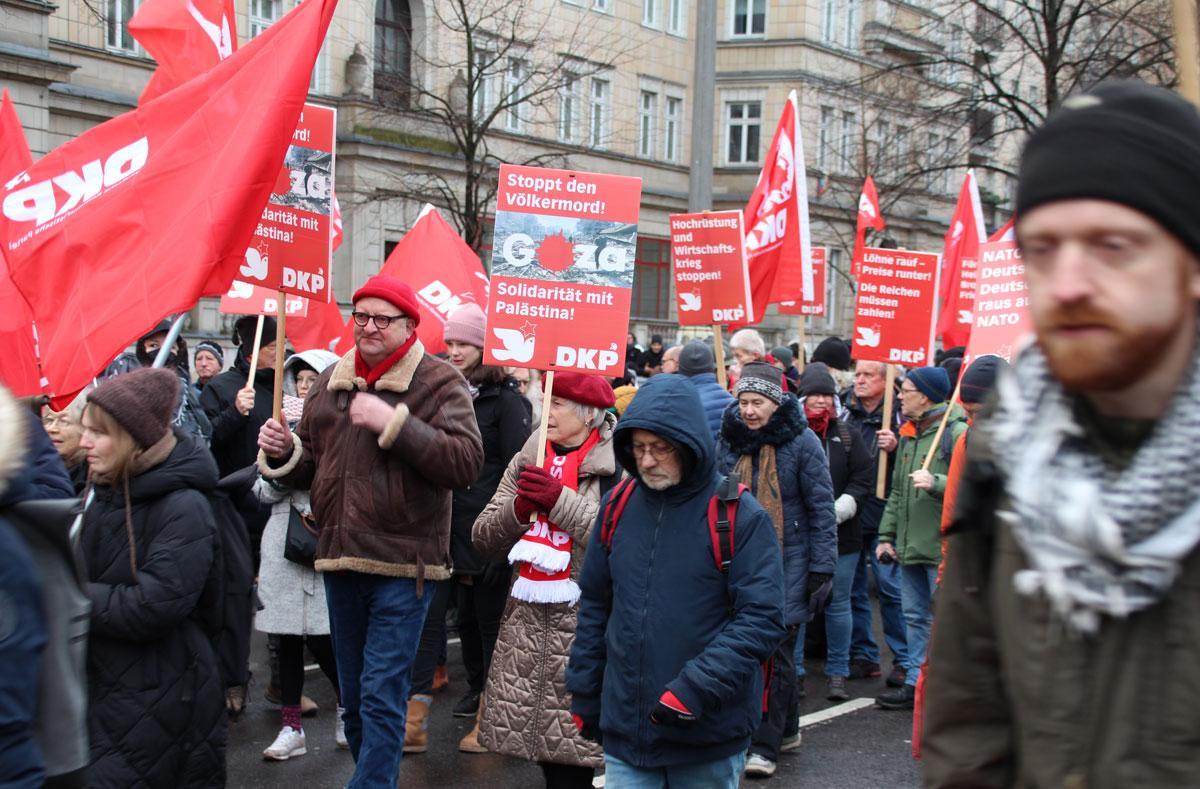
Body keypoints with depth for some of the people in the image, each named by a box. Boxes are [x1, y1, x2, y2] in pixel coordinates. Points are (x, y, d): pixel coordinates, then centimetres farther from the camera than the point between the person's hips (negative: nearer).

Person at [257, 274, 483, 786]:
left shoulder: (438, 382, -6)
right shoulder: (331, 382, 12)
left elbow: (466, 461, -20)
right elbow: (309, 467, 20)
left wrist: (393, 422, -24)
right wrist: (283, 453, -3)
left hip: (402, 563, -6)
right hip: (339, 557, 6)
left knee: (382, 697, -6)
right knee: (353, 698, 17)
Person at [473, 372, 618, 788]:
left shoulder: (617, 466, -6)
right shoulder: (527, 461, 14)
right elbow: (484, 539, 12)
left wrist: (561, 501, -17)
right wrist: (519, 509, -7)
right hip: (527, 622, 6)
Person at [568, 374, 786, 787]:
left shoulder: (741, 516, -10)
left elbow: (763, 618, -15)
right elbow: (594, 608, 13)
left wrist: (694, 689, -23)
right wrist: (584, 698, 12)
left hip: (709, 736, -3)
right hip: (624, 728, 3)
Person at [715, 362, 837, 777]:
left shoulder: (801, 441, -9)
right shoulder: (728, 442, 5)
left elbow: (821, 509, -7)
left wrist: (822, 568, -11)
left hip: (789, 560, -4)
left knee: (775, 651, -4)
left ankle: (765, 745, 3)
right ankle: (787, 729, 27)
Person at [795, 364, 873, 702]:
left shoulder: (848, 437, 8)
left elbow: (863, 480, 4)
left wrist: (838, 510, -10)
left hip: (841, 535, 2)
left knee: (838, 604, 7)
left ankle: (838, 673, 17)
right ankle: (792, 670, 15)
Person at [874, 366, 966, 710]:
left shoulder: (956, 432, -11)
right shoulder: (908, 434, 16)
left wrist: (936, 483, -28)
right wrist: (887, 534, 20)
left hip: (942, 548, -9)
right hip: (909, 547, 9)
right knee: (915, 616, 13)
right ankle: (916, 683, 21)